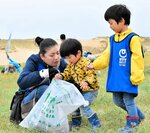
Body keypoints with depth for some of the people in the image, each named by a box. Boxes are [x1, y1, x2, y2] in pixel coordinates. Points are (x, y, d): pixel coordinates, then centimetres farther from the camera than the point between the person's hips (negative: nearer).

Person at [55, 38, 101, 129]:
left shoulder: (86, 63, -23)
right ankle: (76, 122, 26)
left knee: (83, 105, -19)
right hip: (79, 90, 9)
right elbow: (67, 73, 7)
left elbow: (92, 75, -29)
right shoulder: (71, 64, 5)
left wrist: (86, 82, -46)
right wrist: (61, 76, -14)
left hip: (90, 90, -9)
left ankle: (95, 123, -8)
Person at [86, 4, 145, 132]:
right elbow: (106, 56, 14)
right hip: (116, 78, 8)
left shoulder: (133, 38, -15)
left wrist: (136, 77, -17)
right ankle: (138, 115, 33)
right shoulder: (112, 39, 9)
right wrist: (94, 65, 5)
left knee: (128, 100, 0)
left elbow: (137, 59, -16)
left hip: (128, 78, -8)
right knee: (117, 100, 15)